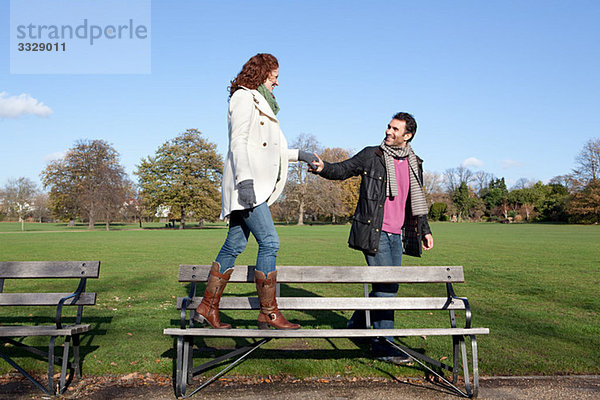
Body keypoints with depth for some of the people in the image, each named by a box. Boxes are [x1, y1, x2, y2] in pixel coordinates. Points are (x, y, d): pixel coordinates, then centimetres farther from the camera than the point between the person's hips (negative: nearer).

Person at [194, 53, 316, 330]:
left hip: (256, 185, 9)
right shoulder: (244, 97, -2)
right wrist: (245, 179, -24)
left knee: (234, 245, 8)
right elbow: (238, 142, -14)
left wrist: (298, 155, 25)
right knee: (269, 242, -11)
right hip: (246, 184, -9)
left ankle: (207, 308, 16)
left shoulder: (261, 102, 26)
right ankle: (269, 313, -4)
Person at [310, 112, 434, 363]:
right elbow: (343, 170, 0)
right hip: (373, 232, -6)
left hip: (397, 234, 6)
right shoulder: (371, 156, 0)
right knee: (386, 285, -8)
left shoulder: (414, 164, 14)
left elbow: (416, 201, 23)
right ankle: (383, 344, 4)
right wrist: (323, 168, -21)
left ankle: (357, 322, 30)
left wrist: (425, 230, 21)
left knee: (388, 286, 10)